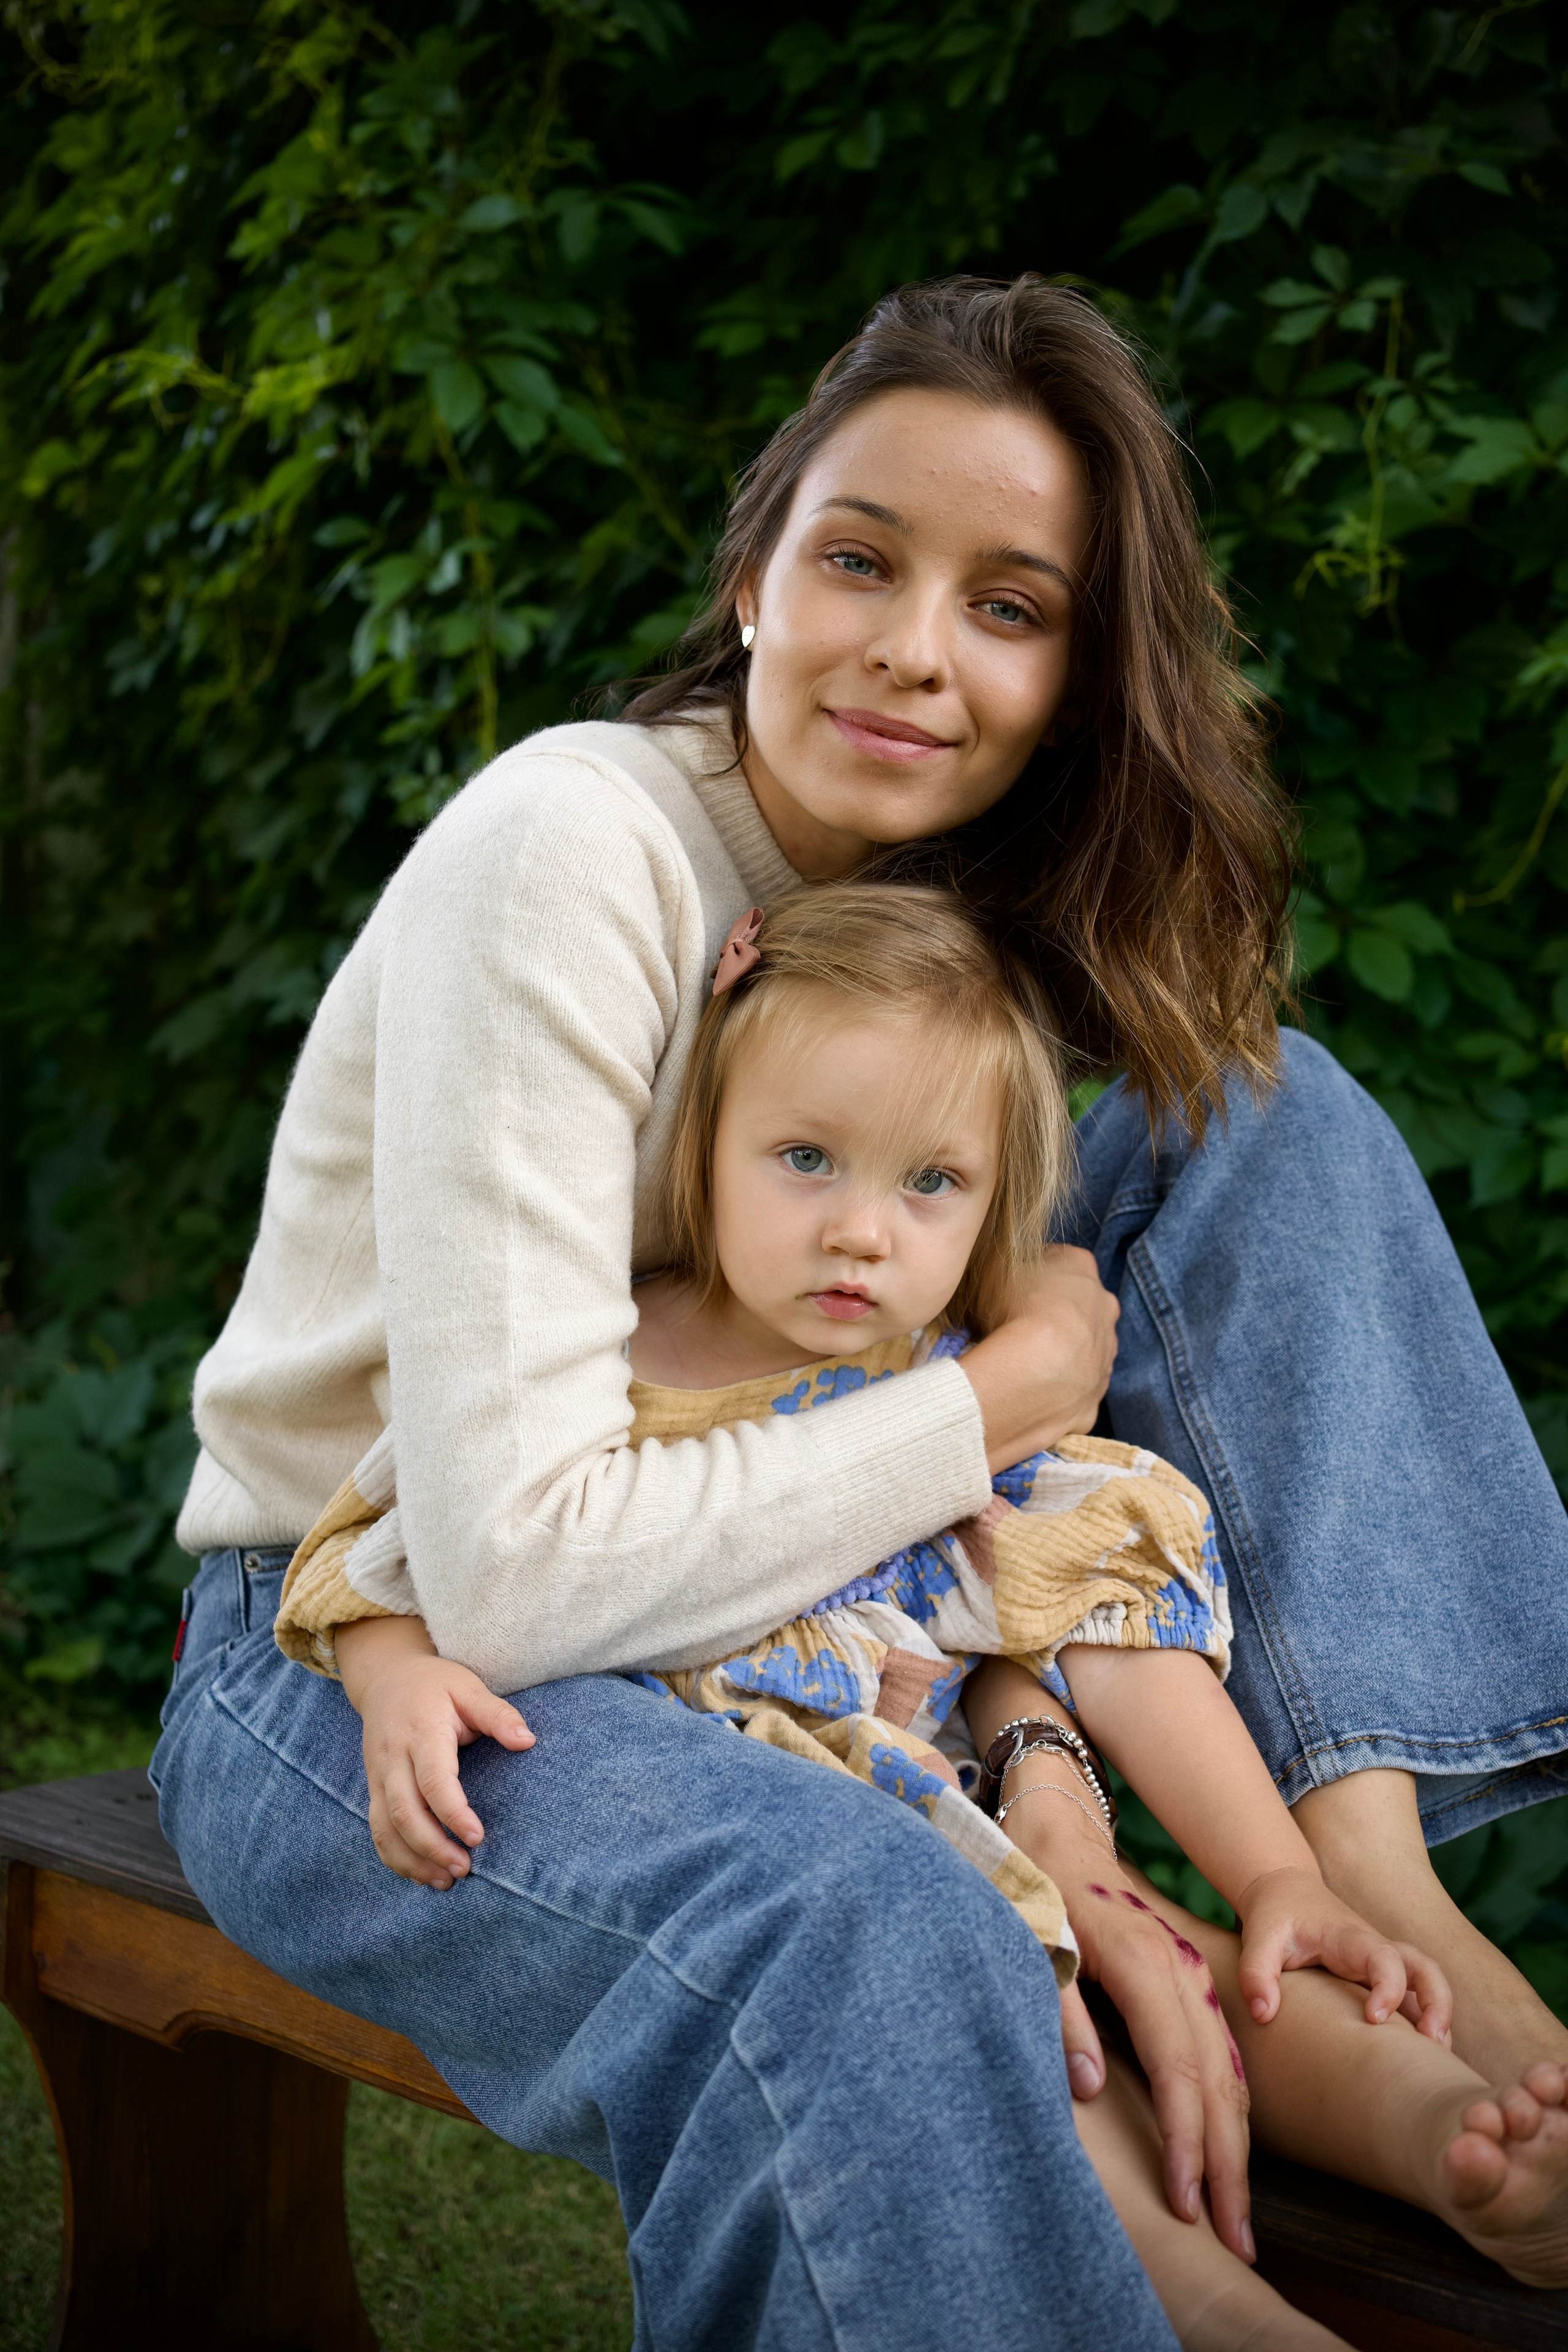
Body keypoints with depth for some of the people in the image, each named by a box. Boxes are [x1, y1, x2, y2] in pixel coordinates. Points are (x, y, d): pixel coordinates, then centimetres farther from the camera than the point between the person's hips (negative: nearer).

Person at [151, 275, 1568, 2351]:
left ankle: (1377, 1893, -13)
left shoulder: (951, 915, 0)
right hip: (368, 1658, -7)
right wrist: (1009, 1393, -19)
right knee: (870, 1930, -42)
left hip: (735, 1618, 8)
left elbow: (1001, 1507, -2)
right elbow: (512, 1570, -29)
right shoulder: (573, 856, -23)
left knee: (1262, 1110, -3)